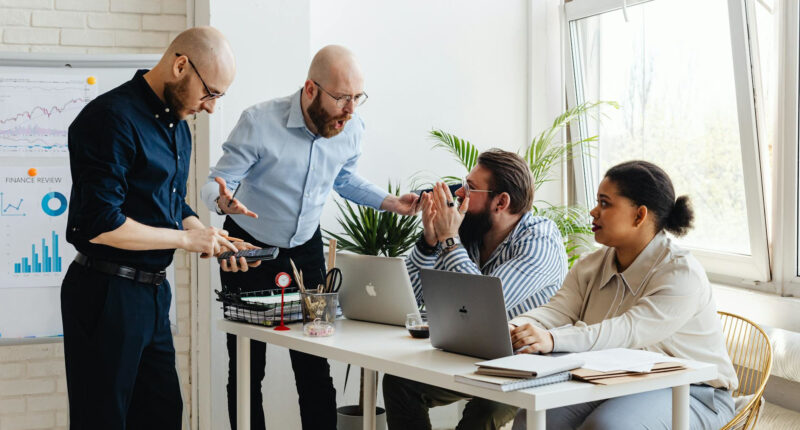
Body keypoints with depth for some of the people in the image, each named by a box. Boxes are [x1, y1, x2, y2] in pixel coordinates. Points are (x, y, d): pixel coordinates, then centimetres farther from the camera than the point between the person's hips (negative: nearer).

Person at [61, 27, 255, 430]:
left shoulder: (176, 125, 12)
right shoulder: (112, 118, -18)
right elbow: (99, 224, -25)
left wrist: (212, 239, 2)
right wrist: (186, 238, -17)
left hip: (154, 290, 9)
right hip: (106, 292, -9)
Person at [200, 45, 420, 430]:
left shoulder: (351, 129, -9)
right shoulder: (260, 122, -24)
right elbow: (216, 183, -19)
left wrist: (390, 202, 0)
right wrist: (224, 200, -42)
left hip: (306, 249, 3)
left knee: (314, 365, 0)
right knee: (247, 365, 1)